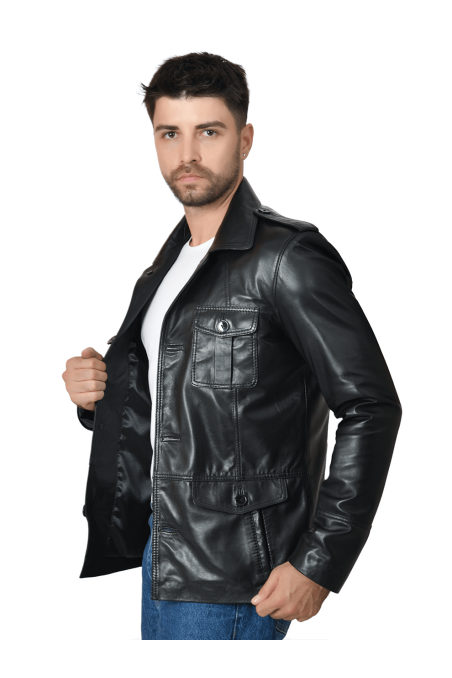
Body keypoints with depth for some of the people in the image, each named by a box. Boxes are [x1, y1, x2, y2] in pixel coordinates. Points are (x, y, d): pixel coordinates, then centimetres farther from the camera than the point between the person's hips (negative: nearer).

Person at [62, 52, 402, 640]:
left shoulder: (289, 258, -15)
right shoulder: (171, 262, 13)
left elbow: (371, 408, -18)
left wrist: (319, 564, -20)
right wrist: (98, 396, 1)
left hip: (232, 577, -8)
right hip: (161, 544, 8)